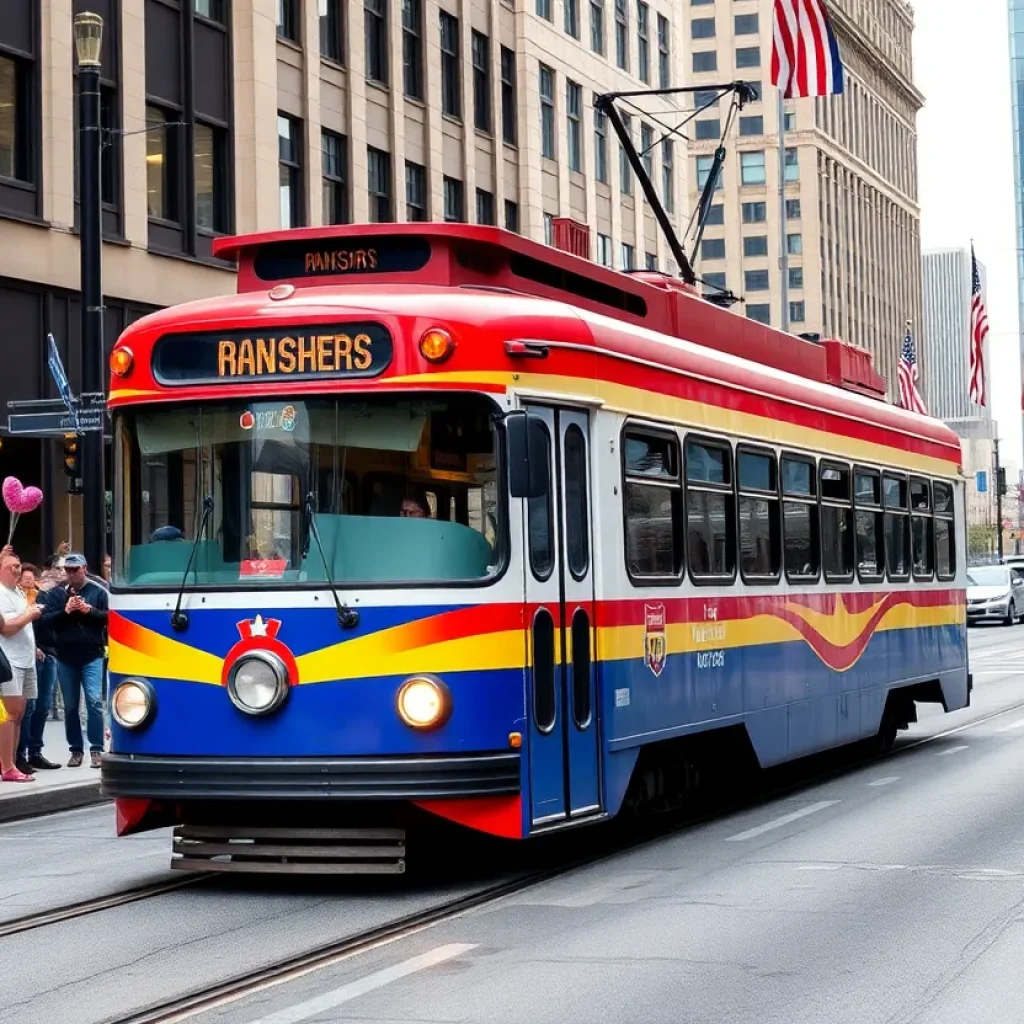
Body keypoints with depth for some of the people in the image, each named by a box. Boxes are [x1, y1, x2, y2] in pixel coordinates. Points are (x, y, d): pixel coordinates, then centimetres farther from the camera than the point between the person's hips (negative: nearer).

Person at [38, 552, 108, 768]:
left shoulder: (98, 592, 4)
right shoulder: (55, 594, 8)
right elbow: (46, 620, -2)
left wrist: (89, 610, -16)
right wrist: (65, 611, -16)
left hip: (92, 656, -2)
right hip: (65, 658, 3)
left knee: (94, 701, -11)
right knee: (70, 706, 8)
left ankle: (96, 749, -9)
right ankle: (76, 750, 15)